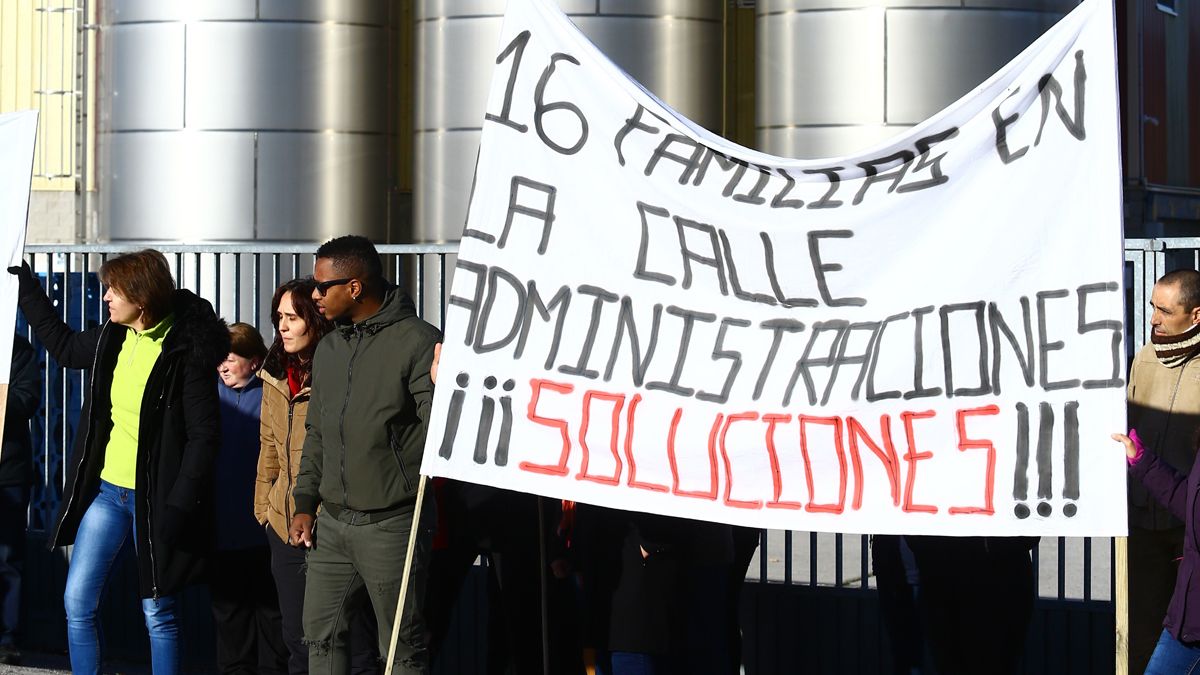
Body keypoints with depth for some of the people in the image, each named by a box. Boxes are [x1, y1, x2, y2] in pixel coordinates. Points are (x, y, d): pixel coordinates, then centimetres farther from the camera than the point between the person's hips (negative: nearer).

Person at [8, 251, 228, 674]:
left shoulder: (184, 352, -16)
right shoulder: (114, 337, 5)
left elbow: (204, 435, -16)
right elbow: (64, 346, 27)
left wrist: (179, 505, -21)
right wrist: (26, 289, 29)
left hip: (152, 497, -7)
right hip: (106, 489, 7)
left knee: (157, 613, 2)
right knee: (77, 603, 5)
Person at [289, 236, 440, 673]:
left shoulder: (417, 342, -11)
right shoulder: (328, 349, 14)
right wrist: (305, 502, 15)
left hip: (391, 526, -7)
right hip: (332, 523, 7)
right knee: (320, 635, 10)